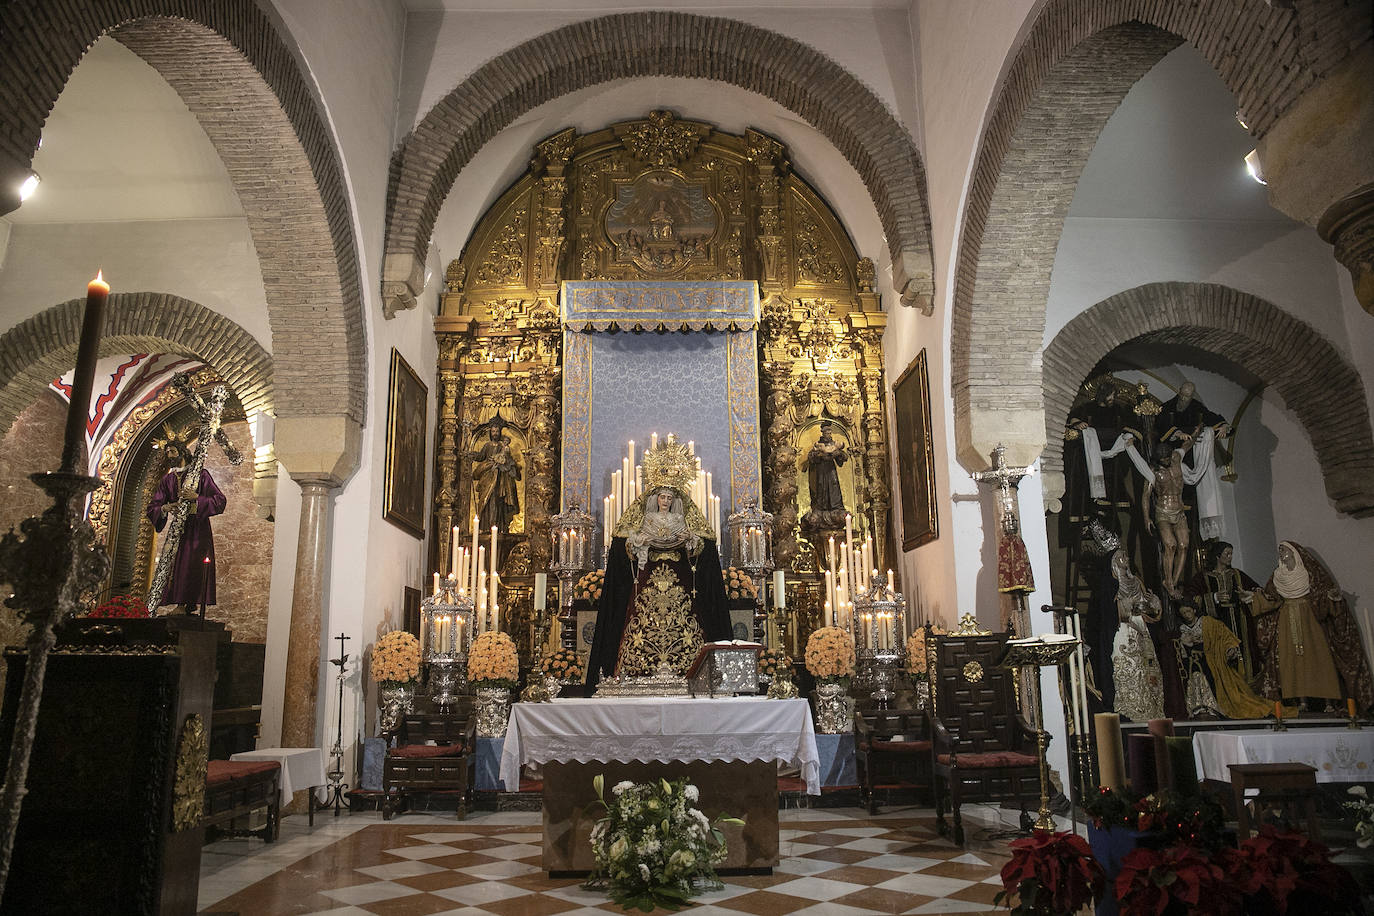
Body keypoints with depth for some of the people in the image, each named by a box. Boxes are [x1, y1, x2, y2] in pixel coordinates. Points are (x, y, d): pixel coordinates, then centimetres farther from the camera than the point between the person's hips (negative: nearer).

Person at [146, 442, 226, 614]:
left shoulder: (201, 474, 4)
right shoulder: (167, 480, 16)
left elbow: (220, 500, -3)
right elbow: (152, 507, 10)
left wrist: (196, 497, -16)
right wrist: (164, 508, -12)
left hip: (198, 530, -4)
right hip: (177, 531, 4)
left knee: (197, 571, -10)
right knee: (175, 571, -4)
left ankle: (194, 608, -8)